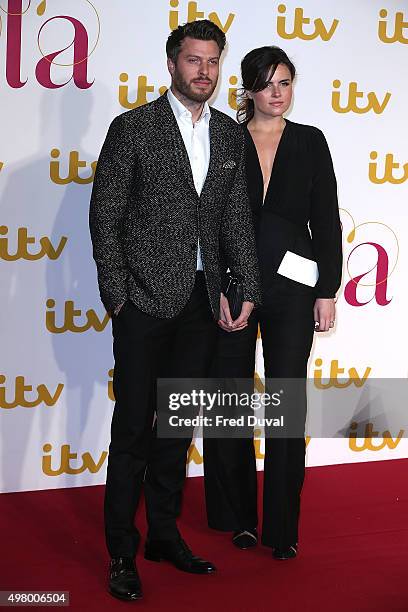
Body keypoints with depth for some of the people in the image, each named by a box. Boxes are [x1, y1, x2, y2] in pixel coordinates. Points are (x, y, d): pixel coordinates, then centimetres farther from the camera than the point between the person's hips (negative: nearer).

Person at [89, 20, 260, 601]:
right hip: (146, 298, -5)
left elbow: (237, 218, 12)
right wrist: (116, 293, -9)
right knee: (133, 425, 1)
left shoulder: (230, 135, 11)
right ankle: (121, 552, 11)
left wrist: (248, 288, 5)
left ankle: (165, 534, 26)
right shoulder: (133, 128, -4)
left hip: (201, 300, 5)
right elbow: (105, 215, -5)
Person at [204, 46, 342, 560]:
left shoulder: (310, 142, 5)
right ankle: (238, 516, 21)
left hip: (291, 287, 0)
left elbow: (325, 221, 4)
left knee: (288, 403, 1)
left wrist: (327, 291, -1)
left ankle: (282, 527, 11)